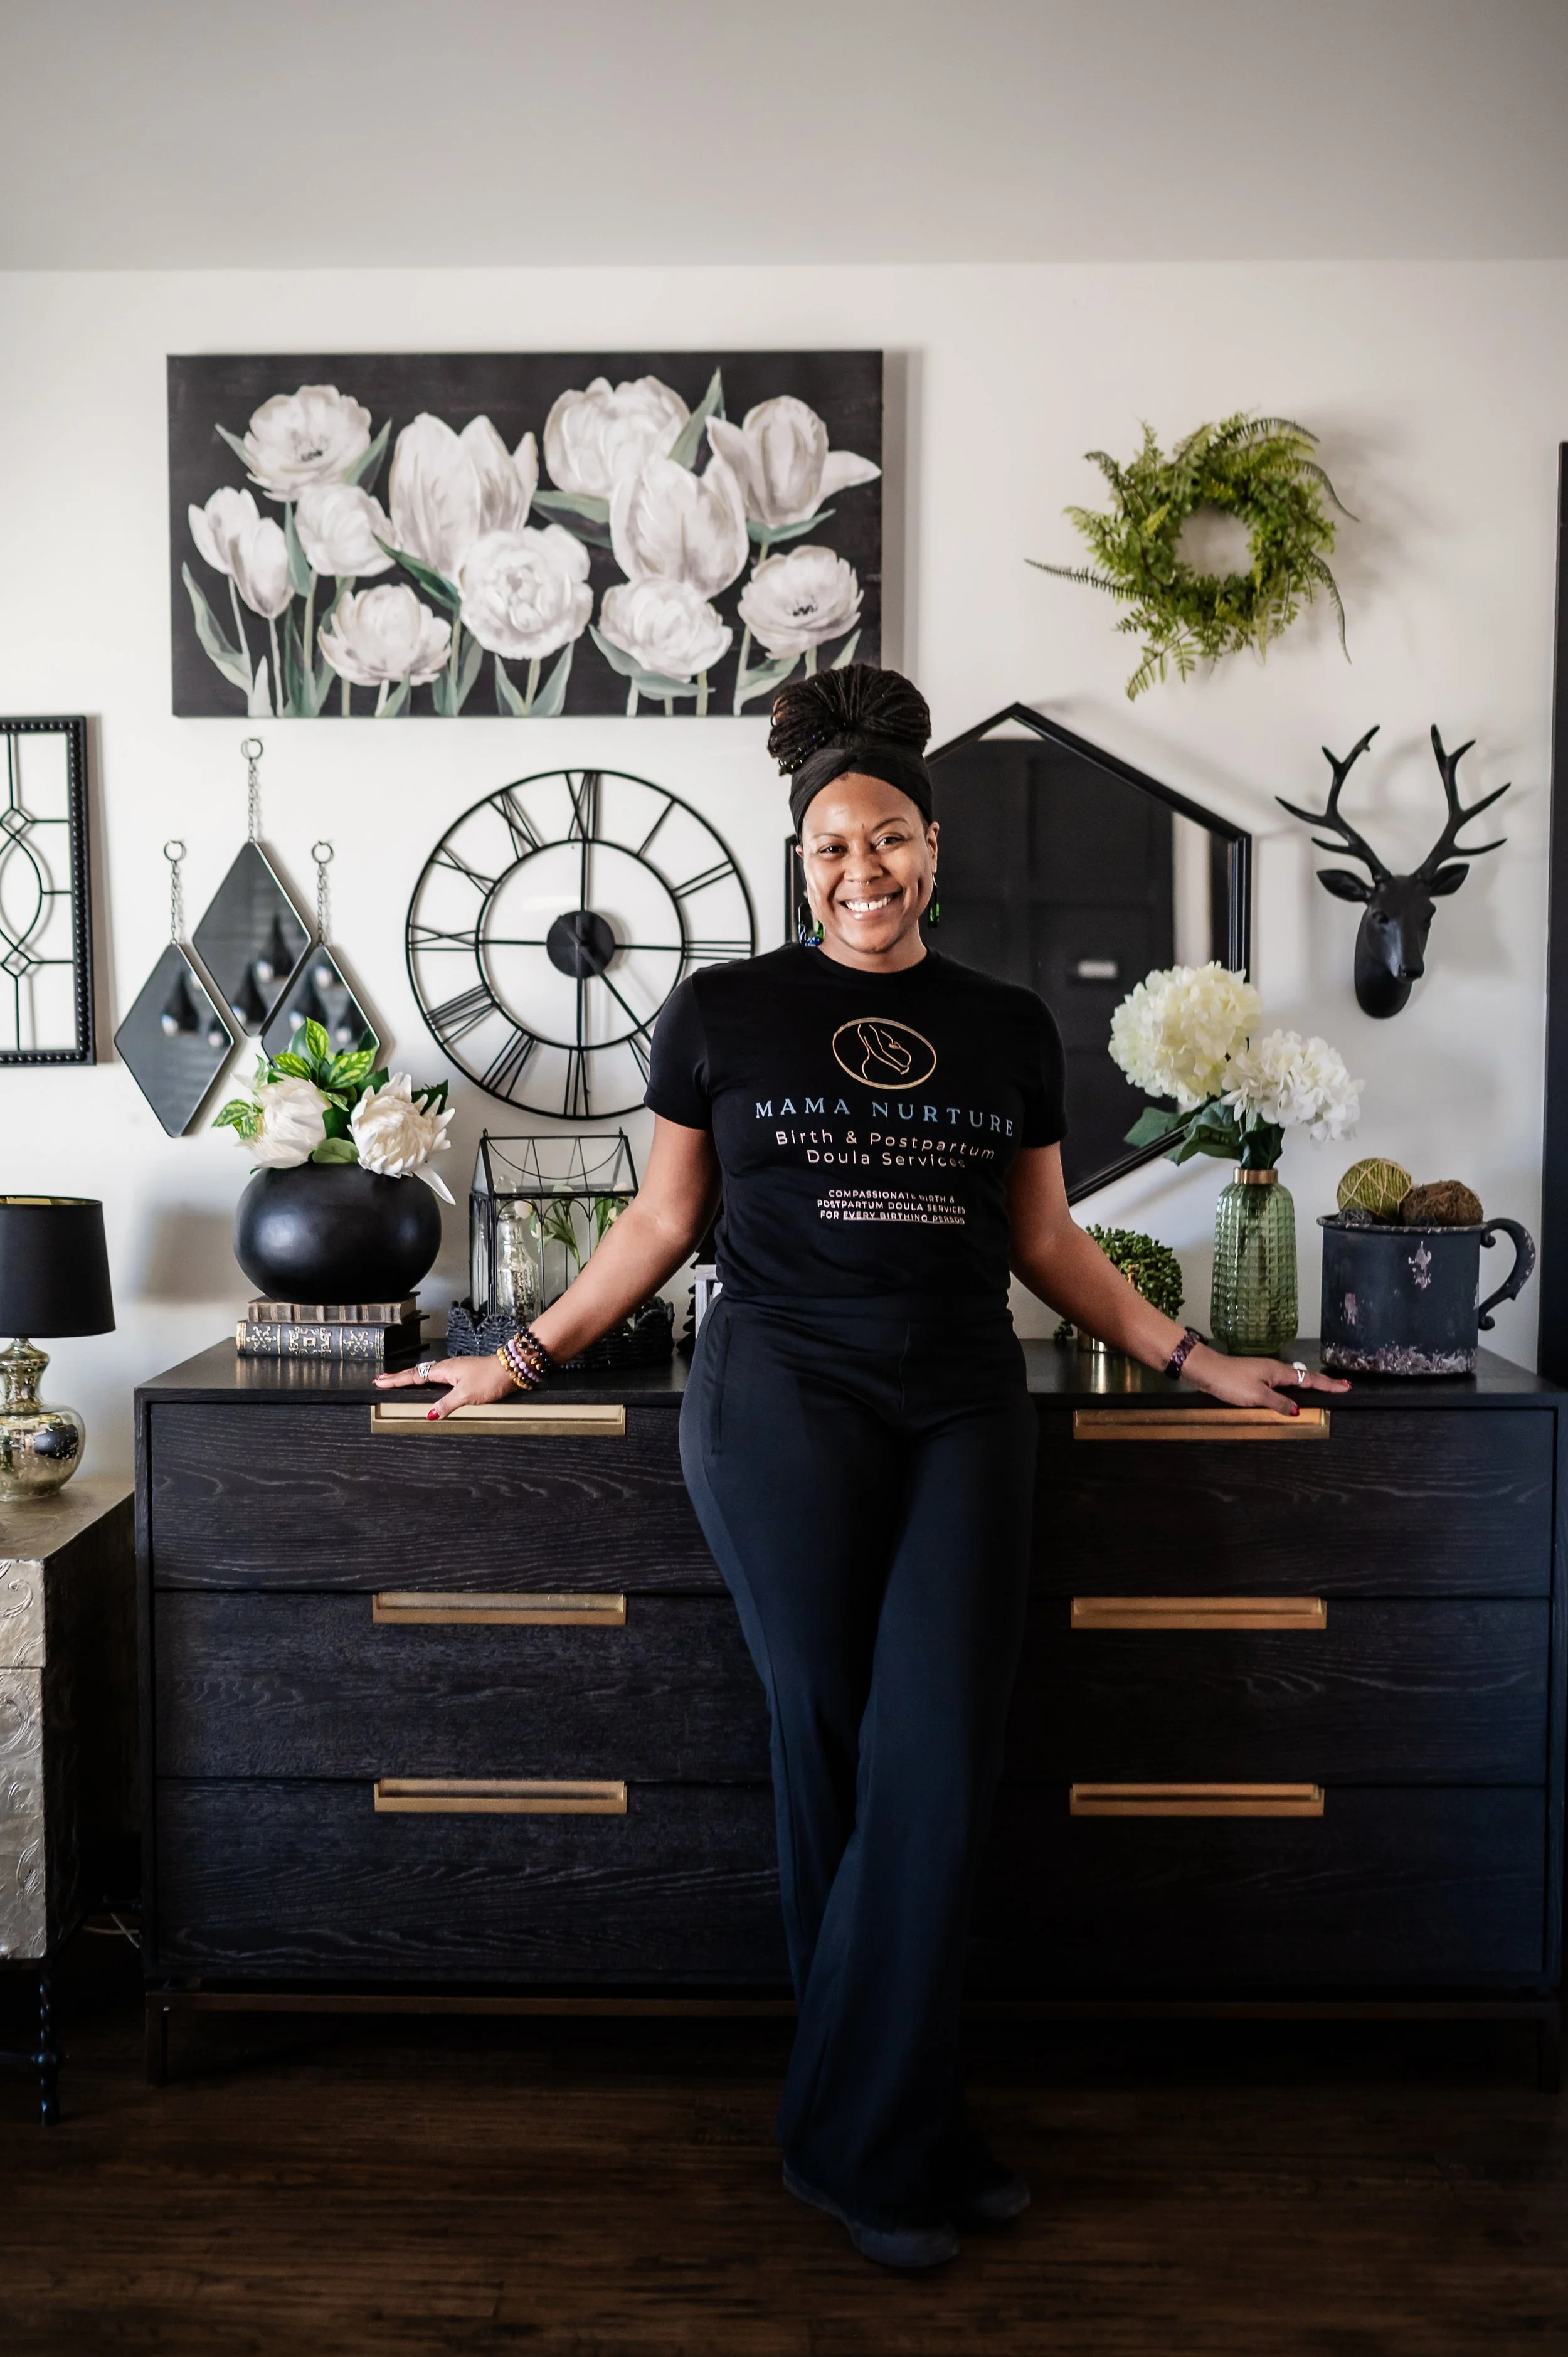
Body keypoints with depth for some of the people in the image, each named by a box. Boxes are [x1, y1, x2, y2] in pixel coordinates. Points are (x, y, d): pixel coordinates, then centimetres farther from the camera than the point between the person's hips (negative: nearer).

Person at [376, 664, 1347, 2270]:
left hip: (964, 1412, 3)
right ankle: (896, 2137, 17)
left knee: (939, 1770, -4)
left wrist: (1194, 1361, 18)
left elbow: (1045, 1239, 19)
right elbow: (663, 1219, 11)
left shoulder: (1009, 1030, 14)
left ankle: (859, 2138, 13)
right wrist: (527, 1356, 9)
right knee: (832, 1759, 1)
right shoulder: (722, 1013, 6)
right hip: (782, 1399, -2)